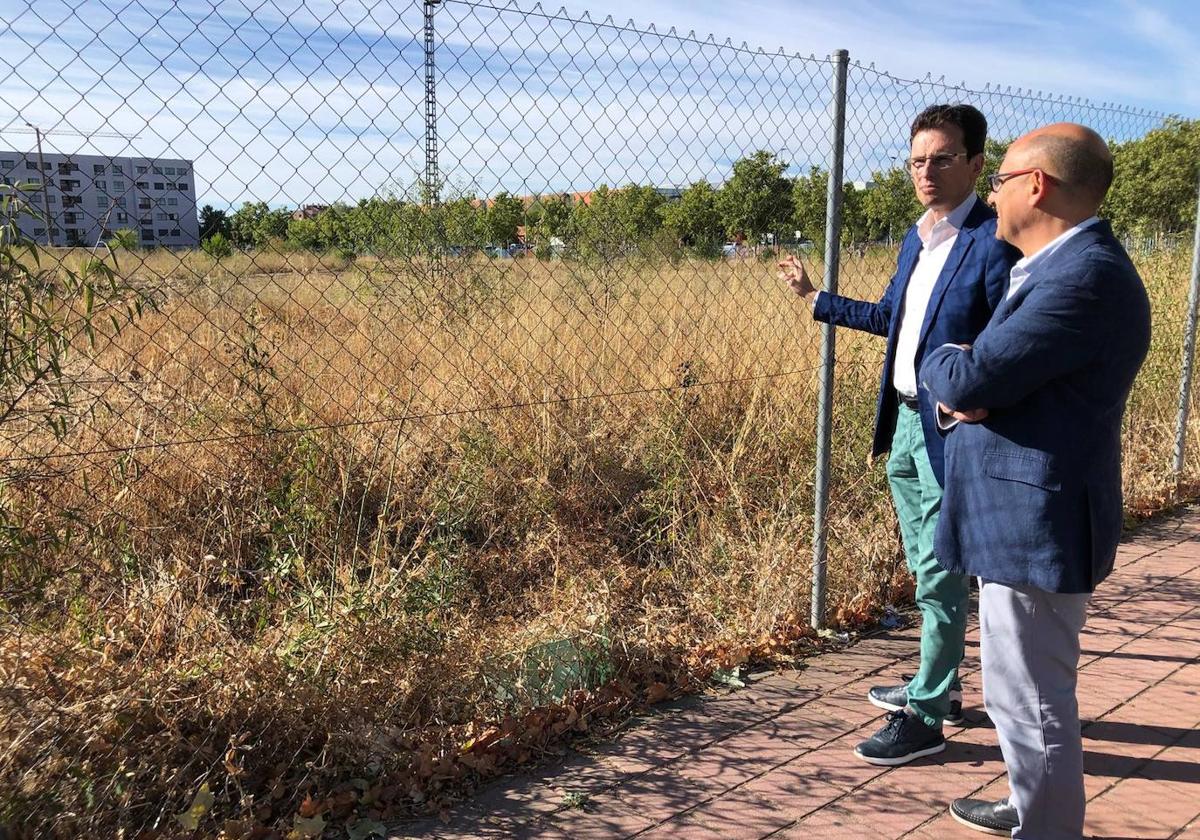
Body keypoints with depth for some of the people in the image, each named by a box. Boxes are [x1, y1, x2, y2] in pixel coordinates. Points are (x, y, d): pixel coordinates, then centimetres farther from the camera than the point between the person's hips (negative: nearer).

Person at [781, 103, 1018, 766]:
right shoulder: (916, 238, 12)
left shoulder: (995, 242, -16)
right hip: (905, 421, 9)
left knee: (941, 578, 1)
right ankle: (938, 684, 38)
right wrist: (815, 298, 28)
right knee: (925, 567, 20)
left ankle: (926, 717, 16)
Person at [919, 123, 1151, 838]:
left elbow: (966, 382, -25)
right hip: (1027, 513, 11)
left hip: (1036, 523, -11)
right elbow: (1004, 373, 16)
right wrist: (962, 391, -6)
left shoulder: (1085, 276, -21)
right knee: (1026, 689, 24)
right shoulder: (1071, 264, 13)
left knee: (1029, 697, 1)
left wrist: (942, 362, -2)